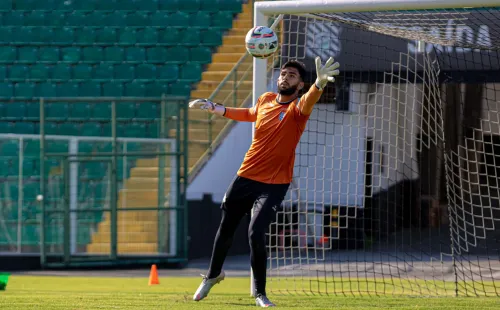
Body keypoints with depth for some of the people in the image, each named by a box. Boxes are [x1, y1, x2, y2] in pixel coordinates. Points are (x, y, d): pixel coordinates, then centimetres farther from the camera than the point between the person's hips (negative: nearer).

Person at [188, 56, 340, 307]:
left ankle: (260, 293, -1)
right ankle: (214, 273, 46)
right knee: (226, 229, 18)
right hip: (246, 177, 6)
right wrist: (214, 108, 29)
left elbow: (308, 101, -41)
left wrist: (320, 83, -64)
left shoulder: (297, 109, -15)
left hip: (274, 184, -6)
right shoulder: (265, 100, 2)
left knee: (256, 234, -20)